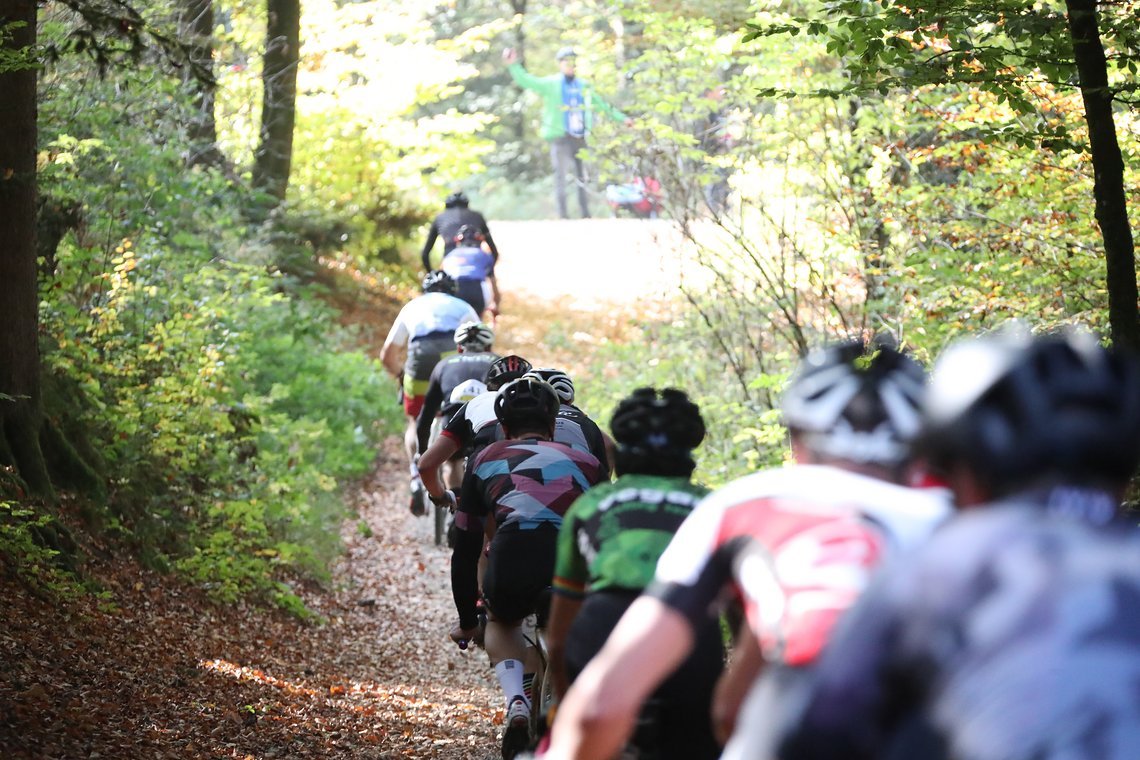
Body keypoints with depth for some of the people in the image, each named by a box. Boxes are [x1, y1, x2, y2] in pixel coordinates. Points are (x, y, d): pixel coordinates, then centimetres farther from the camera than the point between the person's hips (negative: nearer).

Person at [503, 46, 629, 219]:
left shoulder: (584, 87, 14)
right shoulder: (550, 84, 2)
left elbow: (602, 105, 23)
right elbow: (526, 81, -9)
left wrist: (622, 118, 24)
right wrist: (513, 65, -24)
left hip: (580, 138, 4)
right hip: (560, 138, -4)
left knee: (583, 177, 7)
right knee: (561, 176, -11)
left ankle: (586, 215, 14)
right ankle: (563, 216, -10)